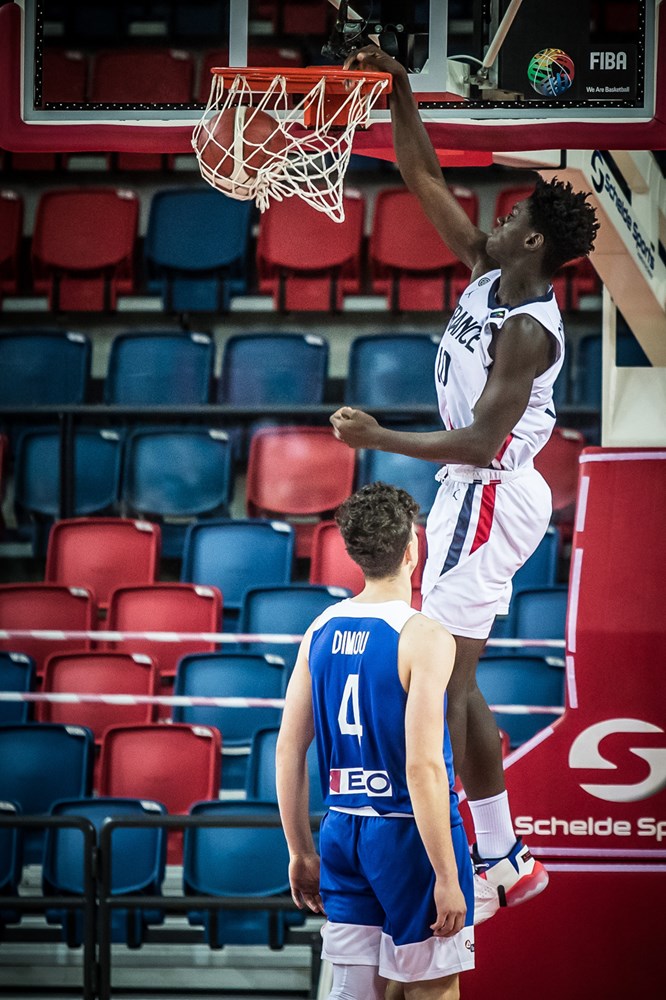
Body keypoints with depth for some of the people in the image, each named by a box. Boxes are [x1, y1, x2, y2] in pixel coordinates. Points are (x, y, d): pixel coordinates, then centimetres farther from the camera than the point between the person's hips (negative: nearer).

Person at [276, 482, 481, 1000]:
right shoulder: (424, 637, -14)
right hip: (410, 836, -6)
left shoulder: (322, 630, 5)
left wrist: (301, 852, 17)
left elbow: (289, 752, 8)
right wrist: (447, 877, -17)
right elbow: (423, 766, -20)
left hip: (344, 834, 6)